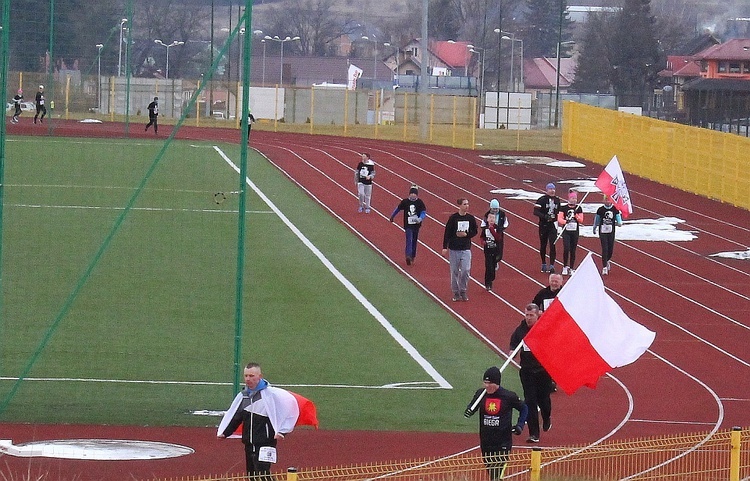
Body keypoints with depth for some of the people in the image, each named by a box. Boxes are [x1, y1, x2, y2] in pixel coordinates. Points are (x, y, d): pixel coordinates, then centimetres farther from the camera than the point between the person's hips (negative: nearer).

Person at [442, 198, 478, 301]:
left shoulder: (470, 218, 2)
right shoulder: (453, 218, -6)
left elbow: (475, 231, 11)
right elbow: (447, 233, -4)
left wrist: (466, 235, -8)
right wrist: (445, 247, -8)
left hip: (466, 249, 1)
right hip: (454, 249, -1)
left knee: (466, 270, -9)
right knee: (454, 271, 4)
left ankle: (463, 291, 9)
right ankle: (456, 293, 15)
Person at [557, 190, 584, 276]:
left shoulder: (578, 208, 7)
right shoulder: (563, 208, 0)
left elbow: (581, 220, 5)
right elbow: (559, 219, -6)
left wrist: (576, 215, -12)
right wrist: (565, 221, -25)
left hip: (575, 232, 2)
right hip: (566, 231, -2)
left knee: (573, 251, 5)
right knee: (566, 249, -14)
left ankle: (572, 269, 13)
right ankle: (565, 266, 3)